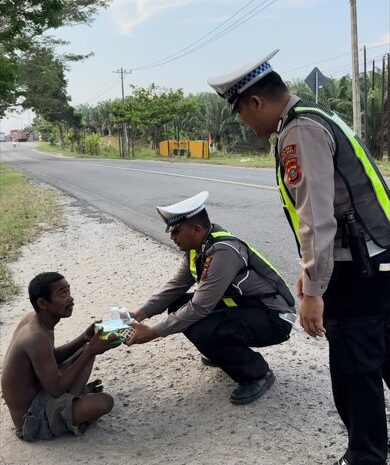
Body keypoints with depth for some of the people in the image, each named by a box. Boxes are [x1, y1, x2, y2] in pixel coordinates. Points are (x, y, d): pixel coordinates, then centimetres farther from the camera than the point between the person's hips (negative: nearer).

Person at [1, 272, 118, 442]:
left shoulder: (31, 319, -3)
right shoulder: (37, 337, -31)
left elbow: (51, 357, 12)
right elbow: (56, 390, -25)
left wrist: (86, 337, -3)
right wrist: (90, 352, -24)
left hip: (38, 392, 9)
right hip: (31, 420, -9)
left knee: (88, 349, 14)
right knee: (104, 402, -28)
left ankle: (69, 403, 8)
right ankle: (73, 417, 2)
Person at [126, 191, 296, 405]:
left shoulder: (224, 252, -29)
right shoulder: (197, 246, -2)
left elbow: (200, 307, -28)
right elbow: (176, 286, 7)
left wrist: (153, 332, -22)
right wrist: (141, 313, -1)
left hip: (273, 318, -9)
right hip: (243, 305, 9)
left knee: (202, 332, -30)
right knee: (178, 306, 3)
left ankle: (257, 373, -6)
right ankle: (226, 350, 20)